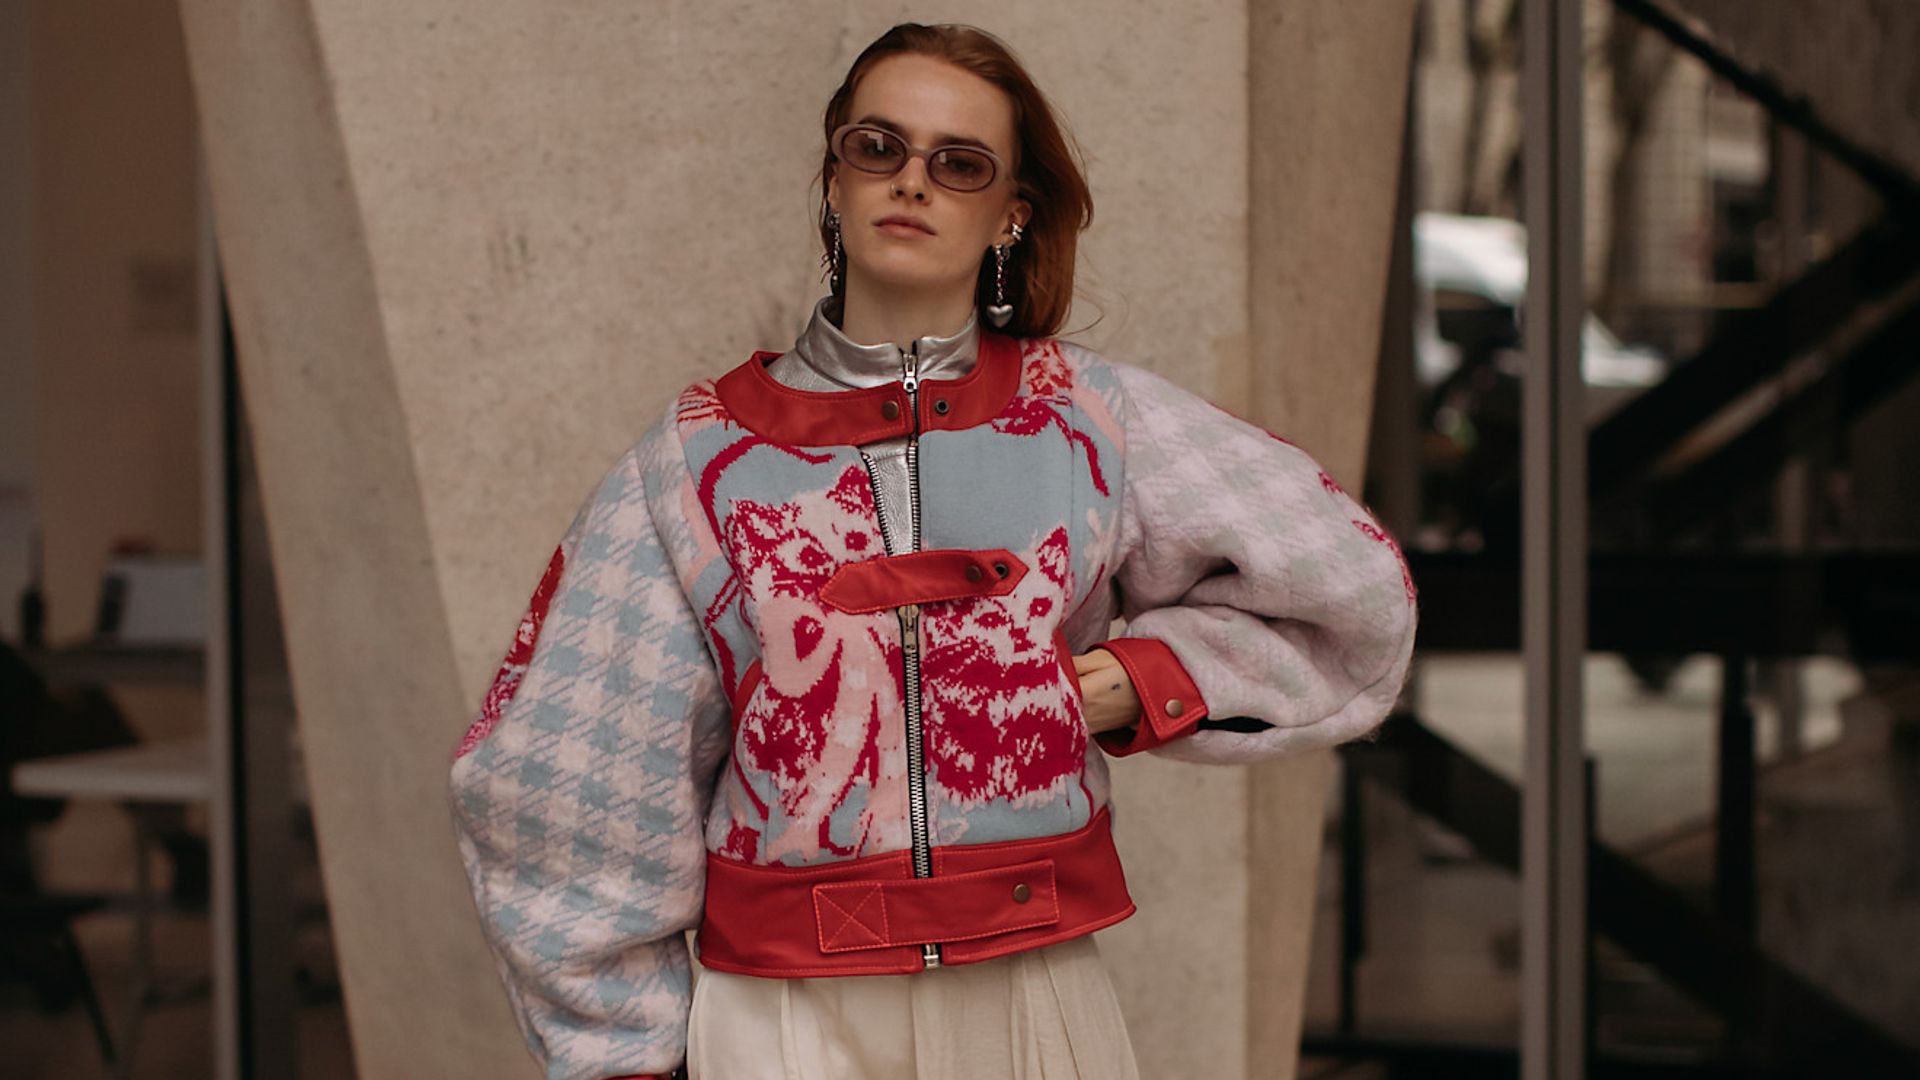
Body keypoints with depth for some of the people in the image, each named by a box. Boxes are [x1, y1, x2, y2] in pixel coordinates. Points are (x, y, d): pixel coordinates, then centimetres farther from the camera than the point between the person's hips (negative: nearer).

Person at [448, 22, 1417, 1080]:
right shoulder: (700, 455, 0)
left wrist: (1120, 687, -4)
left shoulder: (1090, 417, 1)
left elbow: (1345, 594, 7)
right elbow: (564, 775, 4)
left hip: (1035, 992, 1)